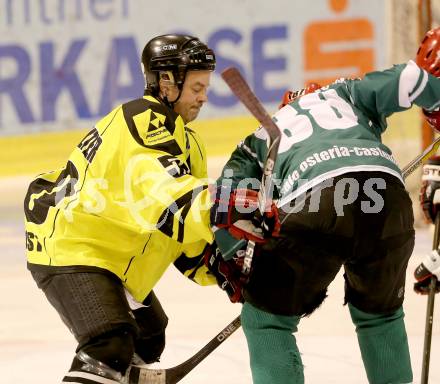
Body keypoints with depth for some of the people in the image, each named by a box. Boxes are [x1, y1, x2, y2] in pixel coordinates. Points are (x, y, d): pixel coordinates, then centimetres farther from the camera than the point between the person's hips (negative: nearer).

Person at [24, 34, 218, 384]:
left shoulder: (178, 137, 16)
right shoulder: (146, 120, -17)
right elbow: (165, 196, -34)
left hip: (112, 255, 11)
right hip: (68, 248, -11)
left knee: (147, 338, 25)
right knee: (110, 344, -27)